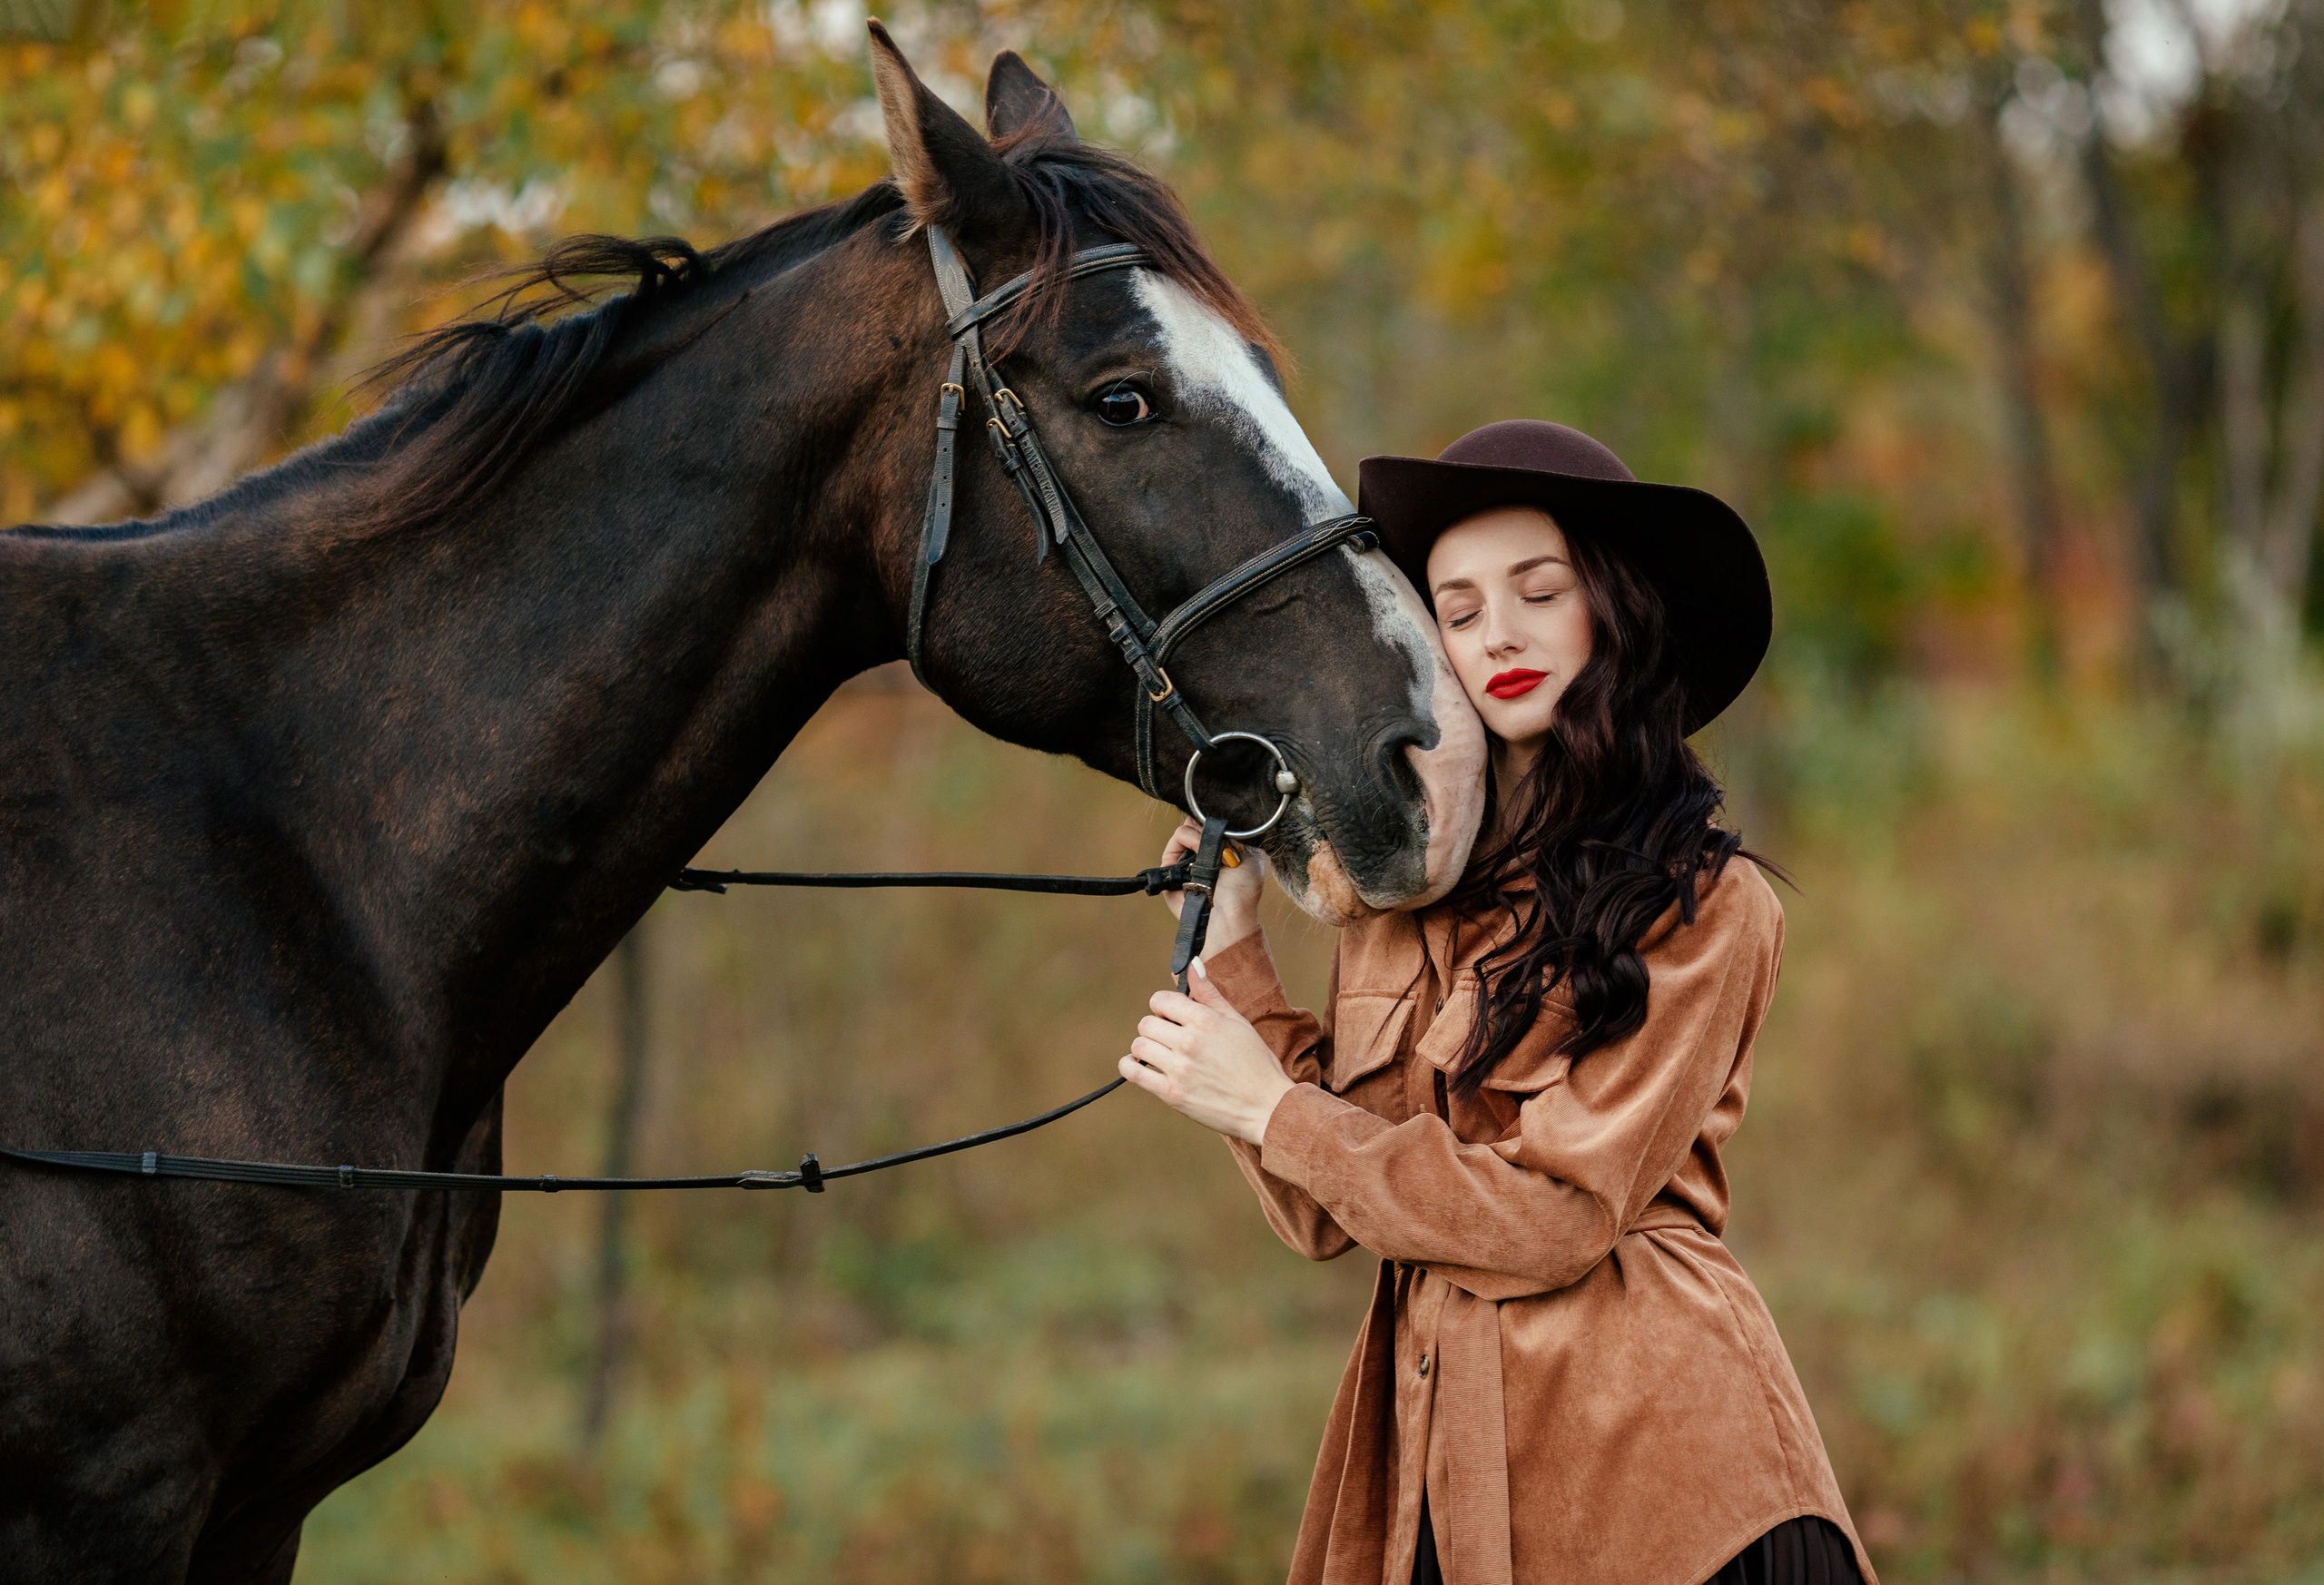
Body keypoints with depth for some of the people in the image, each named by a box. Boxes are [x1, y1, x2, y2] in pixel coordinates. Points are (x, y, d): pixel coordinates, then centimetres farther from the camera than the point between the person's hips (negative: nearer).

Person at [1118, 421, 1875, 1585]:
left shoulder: (1705, 906, -6)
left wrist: (1272, 1110, -9)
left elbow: (1557, 1216, -12)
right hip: (1437, 1471, 5)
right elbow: (1328, 1217, 6)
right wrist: (1230, 933, 5)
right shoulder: (1405, 890, 11)